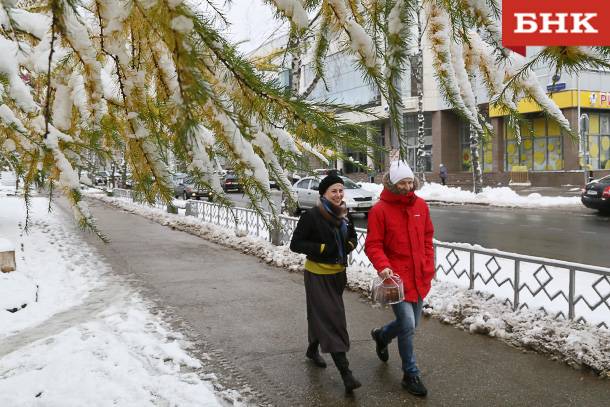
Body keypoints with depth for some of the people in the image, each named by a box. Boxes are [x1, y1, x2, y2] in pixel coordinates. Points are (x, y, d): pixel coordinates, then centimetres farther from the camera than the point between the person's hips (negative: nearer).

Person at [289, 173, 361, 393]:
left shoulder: (344, 214, 2)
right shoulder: (312, 216, -17)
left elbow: (352, 238, 15)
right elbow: (295, 244, -15)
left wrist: (349, 245, -8)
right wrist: (323, 248, -23)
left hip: (337, 273, 6)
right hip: (318, 275, -6)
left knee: (322, 316, 20)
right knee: (332, 319, -9)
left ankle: (313, 349, 44)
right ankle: (345, 372, -9)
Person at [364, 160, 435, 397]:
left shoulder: (420, 205, 5)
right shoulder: (380, 210, -11)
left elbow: (427, 237, 13)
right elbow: (372, 245, -11)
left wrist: (429, 265, 7)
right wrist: (383, 267, -26)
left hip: (419, 277, 6)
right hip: (396, 277, -6)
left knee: (411, 323, 17)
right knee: (408, 325, -7)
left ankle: (382, 335, 48)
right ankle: (411, 375, 12)